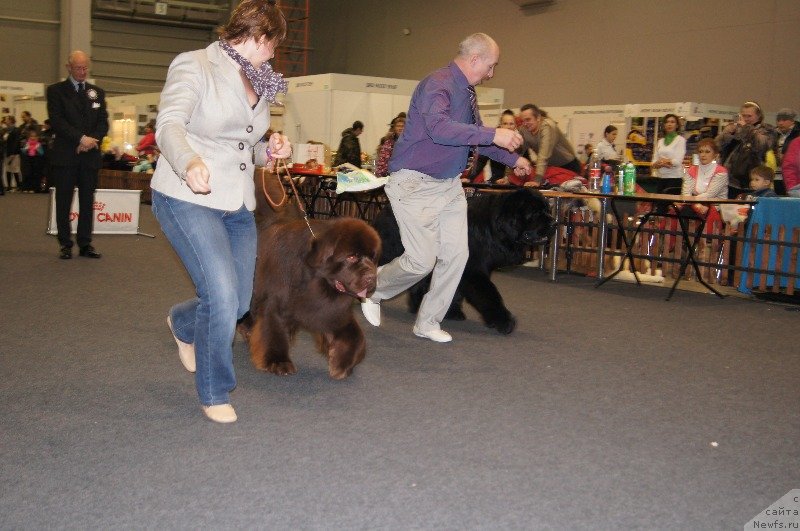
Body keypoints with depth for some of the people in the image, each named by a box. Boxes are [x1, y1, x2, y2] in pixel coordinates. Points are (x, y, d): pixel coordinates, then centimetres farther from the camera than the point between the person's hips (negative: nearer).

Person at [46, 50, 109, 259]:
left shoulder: (97, 92, 14)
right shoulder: (56, 90, 4)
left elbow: (103, 122, 9)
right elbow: (56, 121, -7)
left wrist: (92, 140, -10)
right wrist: (81, 138, -17)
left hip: (90, 155, 3)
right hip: (65, 156, -3)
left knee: (87, 201, 4)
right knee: (63, 201, 1)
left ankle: (85, 243, 9)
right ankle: (65, 244, 6)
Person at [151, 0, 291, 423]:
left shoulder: (259, 84, 14)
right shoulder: (195, 66, -8)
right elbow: (169, 125, -21)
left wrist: (269, 150, 0)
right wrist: (189, 161, -42)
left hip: (239, 205, 7)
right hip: (188, 199, -7)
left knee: (238, 303, 9)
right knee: (222, 296, -15)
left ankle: (182, 323, 44)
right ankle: (214, 395, 7)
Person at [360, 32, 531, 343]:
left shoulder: (467, 92, 14)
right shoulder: (438, 84, -17)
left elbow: (476, 136, 29)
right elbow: (438, 127, -35)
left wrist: (513, 159, 25)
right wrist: (493, 134, -37)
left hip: (449, 185, 9)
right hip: (415, 184, -9)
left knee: (456, 254, 3)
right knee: (422, 259, -8)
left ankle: (428, 322, 17)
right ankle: (373, 290, 20)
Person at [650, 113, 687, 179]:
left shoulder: (680, 140, 1)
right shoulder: (660, 141, 15)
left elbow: (677, 161, -8)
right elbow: (654, 163, 9)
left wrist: (661, 161, -2)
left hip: (675, 177, -4)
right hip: (660, 176, 4)